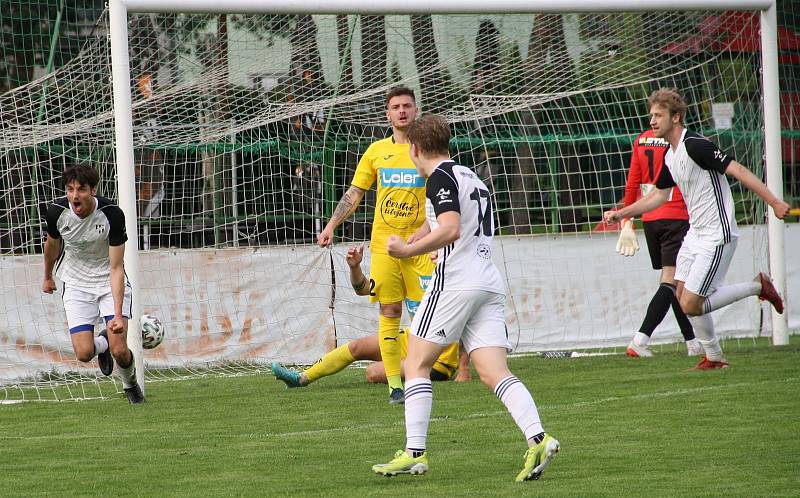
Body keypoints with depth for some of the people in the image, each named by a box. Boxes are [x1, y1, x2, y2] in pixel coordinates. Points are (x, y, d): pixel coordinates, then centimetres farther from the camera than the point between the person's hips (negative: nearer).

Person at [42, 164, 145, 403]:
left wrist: (118, 314, -32)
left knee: (120, 351, -15)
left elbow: (116, 268, -24)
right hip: (76, 283, 2)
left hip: (110, 282, -2)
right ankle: (102, 344, 26)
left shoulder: (112, 215, -25)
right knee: (84, 353, -13)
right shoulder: (57, 211, -18)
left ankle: (131, 384, 22)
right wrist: (47, 277, 23)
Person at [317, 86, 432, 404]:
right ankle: (394, 384, 0)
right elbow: (354, 193, 16)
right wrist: (331, 226, 5)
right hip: (383, 245, 2)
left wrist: (423, 231, -17)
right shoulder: (377, 151, 10)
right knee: (389, 312, -1)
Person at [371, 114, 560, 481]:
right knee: (494, 373, -2)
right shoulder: (470, 177, 22)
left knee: (416, 364, 2)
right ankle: (538, 440, -22)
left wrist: (407, 251, -12)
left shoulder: (440, 177, -5)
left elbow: (450, 230, -19)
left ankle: (415, 453, -3)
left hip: (456, 282, -8)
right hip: (490, 283, 8)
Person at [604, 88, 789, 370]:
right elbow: (659, 195, 25)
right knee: (683, 296, 8)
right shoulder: (670, 156, 11)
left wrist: (774, 203, -25)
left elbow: (738, 171, -21)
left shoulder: (695, 146, -19)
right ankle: (713, 357, 20)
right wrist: (621, 214, 22)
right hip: (695, 234, 9)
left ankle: (757, 287, 2)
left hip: (717, 236, -9)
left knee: (691, 305, -11)